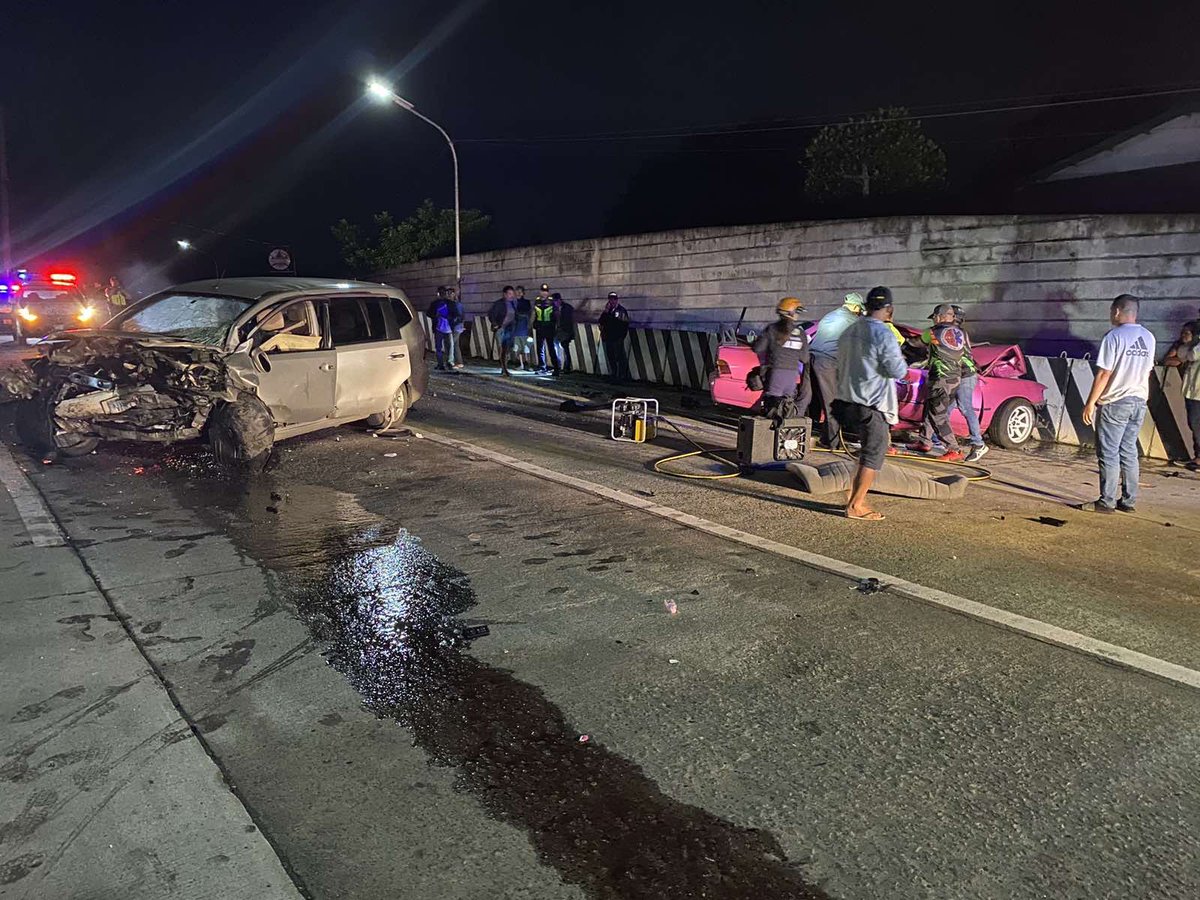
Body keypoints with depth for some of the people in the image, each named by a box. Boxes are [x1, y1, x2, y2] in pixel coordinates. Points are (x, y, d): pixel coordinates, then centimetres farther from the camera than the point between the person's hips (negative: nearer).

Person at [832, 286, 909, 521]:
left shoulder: (849, 332, 10)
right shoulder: (883, 335, -15)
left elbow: (840, 366, 18)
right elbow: (897, 371, -15)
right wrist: (902, 360, 4)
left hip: (848, 401, 8)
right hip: (872, 405, -8)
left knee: (870, 450, 21)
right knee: (874, 454, 0)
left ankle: (854, 495, 21)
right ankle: (856, 506, 0)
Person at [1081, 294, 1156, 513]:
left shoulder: (1114, 336, -13)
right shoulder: (1149, 338, 9)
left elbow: (1104, 374, -16)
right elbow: (1146, 371, 14)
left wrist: (1090, 403, -12)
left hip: (1115, 402, -7)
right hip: (1139, 401, 7)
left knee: (1109, 453, -3)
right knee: (1129, 452, 12)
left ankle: (1107, 501, -1)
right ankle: (1129, 501, 15)